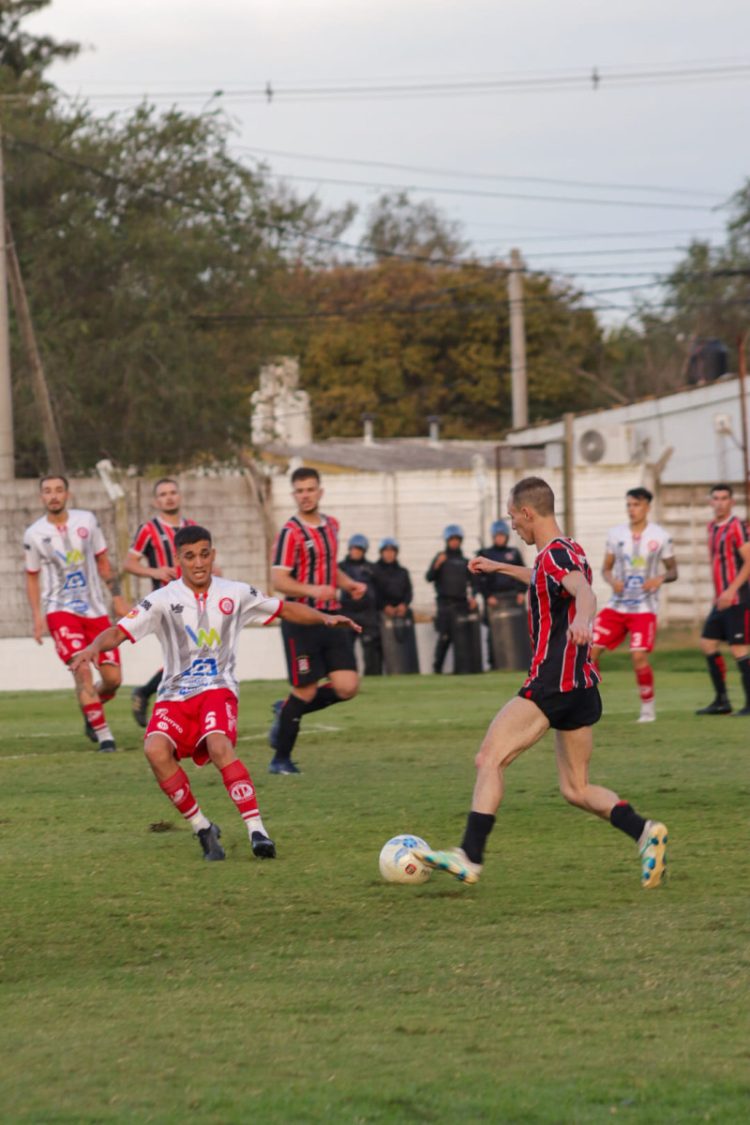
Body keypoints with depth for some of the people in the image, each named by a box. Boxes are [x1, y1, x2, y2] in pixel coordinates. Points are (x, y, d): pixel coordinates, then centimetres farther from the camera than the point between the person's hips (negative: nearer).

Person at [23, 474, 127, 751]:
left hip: (95, 610, 3)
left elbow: (102, 561, 14)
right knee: (81, 670, -21)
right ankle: (103, 735, -16)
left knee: (112, 678, -1)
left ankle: (90, 710, 31)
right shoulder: (34, 534, -2)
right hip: (61, 611, -3)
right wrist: (37, 616, 0)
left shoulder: (86, 520, 3)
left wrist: (117, 596, 10)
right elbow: (32, 576, 8)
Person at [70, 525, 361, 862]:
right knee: (156, 749, -28)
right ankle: (203, 829, -13)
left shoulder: (235, 594, 4)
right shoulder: (163, 600, -2)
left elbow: (284, 609, 17)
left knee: (219, 745, -33)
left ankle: (257, 830, -31)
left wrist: (325, 618, 4)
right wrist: (94, 646, -29)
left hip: (217, 689, -1)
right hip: (174, 696, 1)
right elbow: (119, 631, -8)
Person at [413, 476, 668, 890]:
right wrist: (500, 567, 56)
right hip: (581, 688, 10)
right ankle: (644, 832, -4)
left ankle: (469, 857, -21)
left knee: (489, 759, -12)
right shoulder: (569, 552, 19)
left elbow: (584, 591, -33)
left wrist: (581, 620, -55)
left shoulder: (555, 554, -11)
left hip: (550, 684, -10)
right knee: (575, 789, 11)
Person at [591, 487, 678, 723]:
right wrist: (612, 581, -10)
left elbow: (673, 571, 6)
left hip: (644, 608, -3)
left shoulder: (660, 536, -2)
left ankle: (648, 706, 2)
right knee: (591, 649, -7)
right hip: (616, 606, 3)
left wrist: (661, 578, -17)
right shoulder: (615, 534, 6)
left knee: (639, 656, -17)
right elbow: (606, 568, 13)